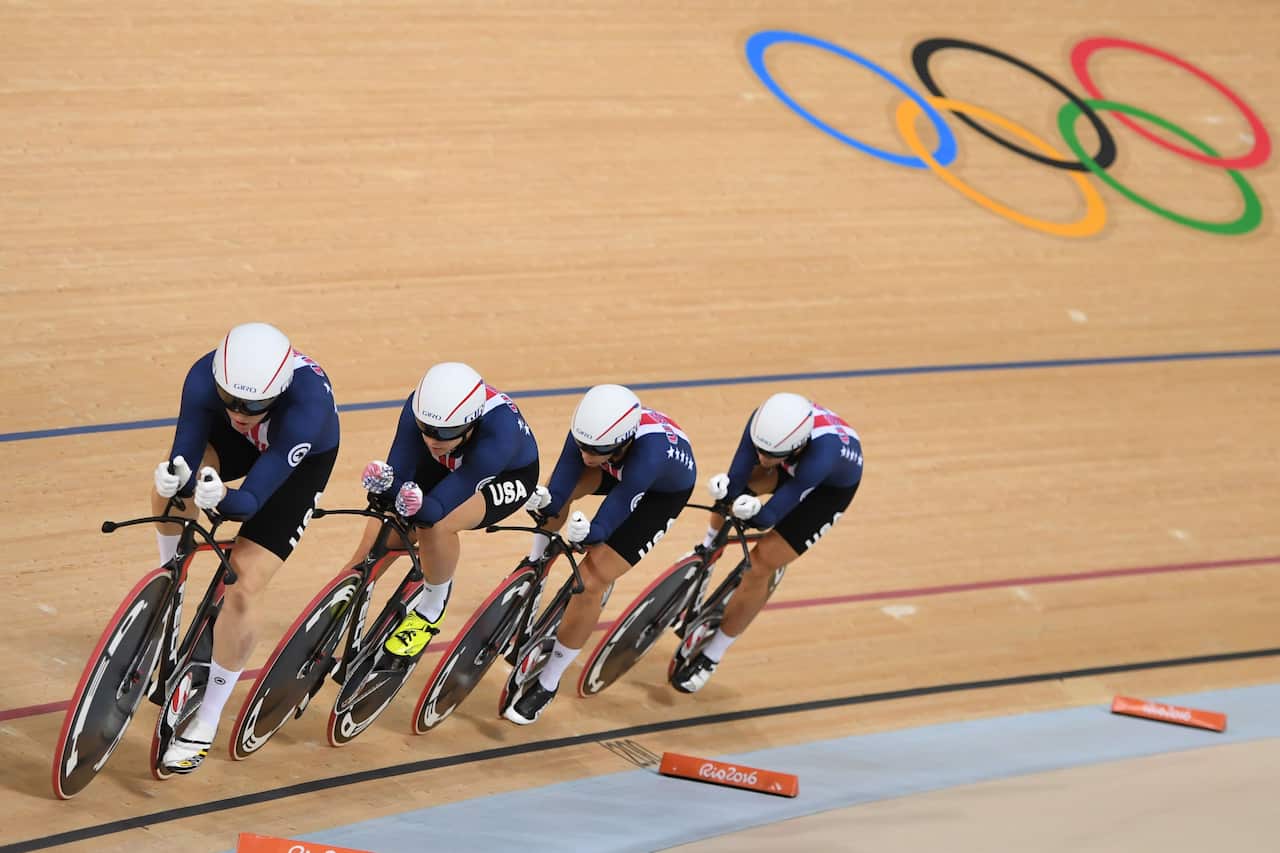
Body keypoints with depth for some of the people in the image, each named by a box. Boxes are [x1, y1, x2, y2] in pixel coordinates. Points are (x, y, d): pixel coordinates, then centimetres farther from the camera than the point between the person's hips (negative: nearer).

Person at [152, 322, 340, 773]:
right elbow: (184, 453, -33)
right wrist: (176, 479, -55)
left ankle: (206, 722, 2)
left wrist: (221, 499, -63)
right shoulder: (206, 376, -35)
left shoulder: (308, 402, -44)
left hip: (302, 459, -5)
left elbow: (252, 499, -42)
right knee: (170, 489, -21)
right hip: (236, 441, 5)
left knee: (244, 586, -13)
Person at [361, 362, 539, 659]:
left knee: (436, 526, -30)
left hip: (506, 475, -4)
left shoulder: (499, 431, -42)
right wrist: (384, 482, -52)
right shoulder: (420, 407, -33)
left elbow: (441, 506, -40)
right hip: (446, 464, 4)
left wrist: (419, 507, -60)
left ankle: (432, 607, -4)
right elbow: (398, 471, -29)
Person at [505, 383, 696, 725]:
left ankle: (547, 684, 0)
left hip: (663, 491, -6)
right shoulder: (588, 431, -34)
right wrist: (545, 502, -49)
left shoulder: (649, 451, -47)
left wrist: (587, 533, -57)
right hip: (617, 467, 6)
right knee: (555, 489, -19)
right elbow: (558, 492, -29)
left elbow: (610, 519, -40)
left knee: (591, 580, -15)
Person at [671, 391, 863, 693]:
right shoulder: (765, 421, -35)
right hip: (792, 465, 5)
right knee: (729, 486, -15)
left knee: (760, 565, -14)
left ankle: (711, 656, 2)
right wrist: (727, 490, -52)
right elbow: (736, 478, -30)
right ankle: (708, 551, 19)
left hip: (831, 488, -5)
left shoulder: (822, 454, -47)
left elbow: (769, 517, -39)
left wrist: (751, 512, -59)